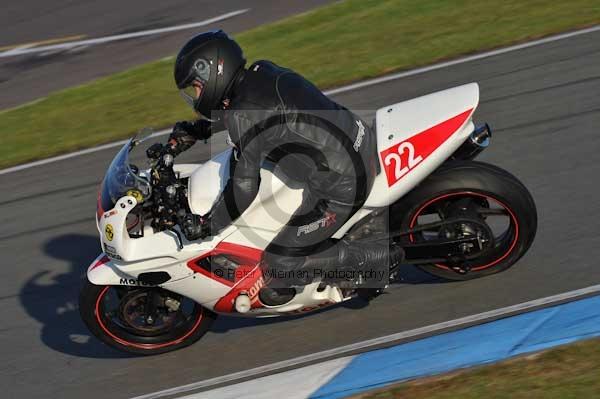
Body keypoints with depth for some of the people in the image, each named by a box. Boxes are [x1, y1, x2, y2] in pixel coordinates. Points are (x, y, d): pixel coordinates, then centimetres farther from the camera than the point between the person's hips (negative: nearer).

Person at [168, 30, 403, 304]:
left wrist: (207, 225, -4)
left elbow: (244, 186, -16)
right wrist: (193, 131, 26)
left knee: (279, 263, -2)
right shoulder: (261, 72, 5)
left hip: (343, 185, -9)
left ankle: (373, 260, 4)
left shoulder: (245, 114, -20)